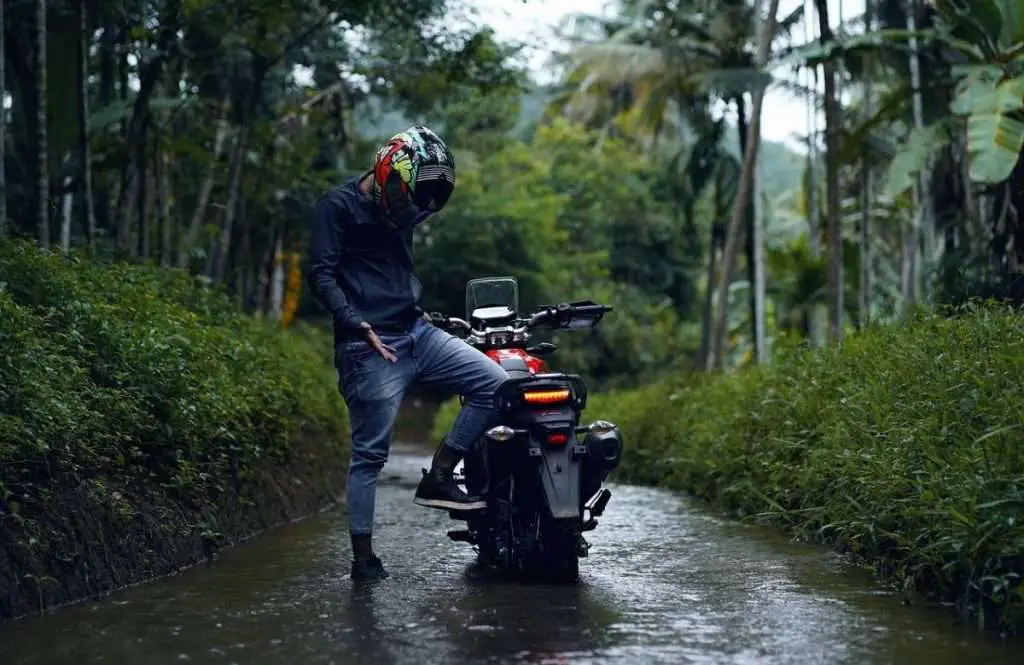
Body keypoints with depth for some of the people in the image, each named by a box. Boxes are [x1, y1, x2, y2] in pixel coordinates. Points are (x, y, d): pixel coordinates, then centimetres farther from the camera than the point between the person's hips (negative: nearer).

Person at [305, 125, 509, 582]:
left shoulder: (399, 212, 18)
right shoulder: (338, 206, -6)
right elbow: (320, 274, -14)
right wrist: (358, 325, -23)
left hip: (417, 334, 8)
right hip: (370, 347, -8)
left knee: (493, 383, -5)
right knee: (370, 453, -5)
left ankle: (438, 477, -1)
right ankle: (363, 556, 3)